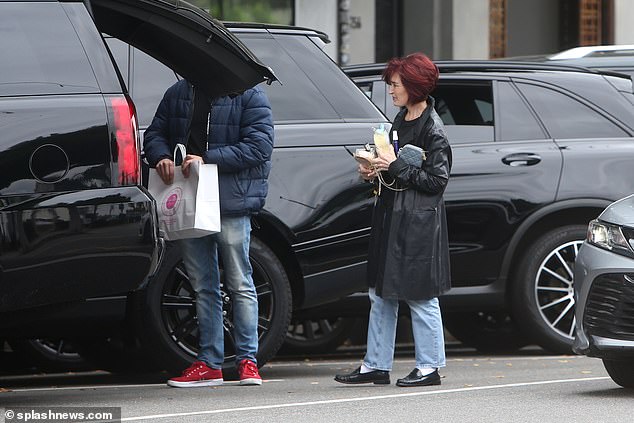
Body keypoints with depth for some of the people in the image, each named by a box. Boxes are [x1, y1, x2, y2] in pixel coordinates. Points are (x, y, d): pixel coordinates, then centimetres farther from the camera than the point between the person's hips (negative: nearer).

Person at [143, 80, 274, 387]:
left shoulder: (249, 97, -3)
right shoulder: (178, 93, 14)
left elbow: (258, 146, -12)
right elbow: (154, 134, 19)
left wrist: (207, 159, -20)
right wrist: (161, 157, -5)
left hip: (231, 203, -5)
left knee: (239, 284, -1)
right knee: (203, 286, 9)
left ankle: (247, 360, 5)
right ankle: (209, 364, 13)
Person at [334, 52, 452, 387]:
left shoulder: (432, 130, -13)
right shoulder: (401, 120, 13)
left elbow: (437, 180, -17)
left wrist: (396, 166, -18)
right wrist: (374, 170, 5)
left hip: (419, 222, -9)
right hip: (390, 217, 9)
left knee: (419, 296, -3)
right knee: (382, 294, 11)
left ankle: (429, 368, 6)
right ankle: (376, 365, 17)